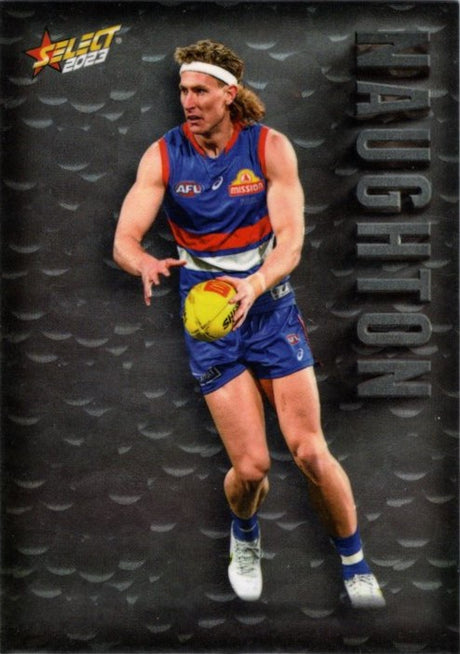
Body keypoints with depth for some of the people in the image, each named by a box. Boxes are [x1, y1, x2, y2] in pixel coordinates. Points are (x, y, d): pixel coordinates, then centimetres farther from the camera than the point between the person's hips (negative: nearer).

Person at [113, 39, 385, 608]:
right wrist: (146, 264, -36)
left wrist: (254, 285, -35)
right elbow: (123, 240, -12)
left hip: (271, 308, 0)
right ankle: (244, 537, 30)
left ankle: (356, 568, 18)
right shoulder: (162, 156, -5)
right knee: (250, 465, -8)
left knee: (310, 452, -7)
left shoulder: (271, 147, -7)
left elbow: (290, 241, -15)